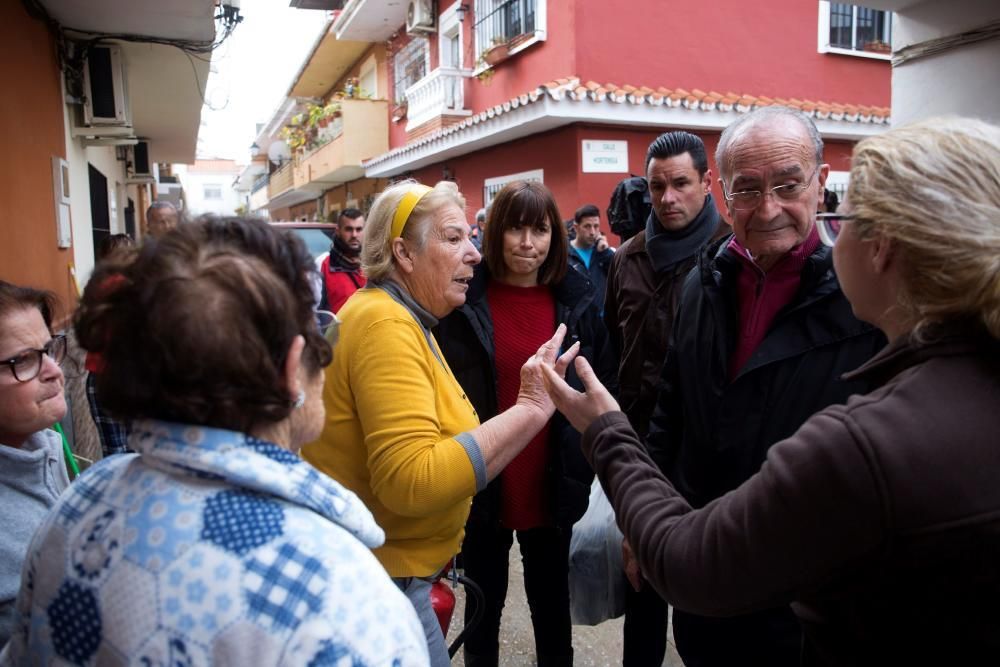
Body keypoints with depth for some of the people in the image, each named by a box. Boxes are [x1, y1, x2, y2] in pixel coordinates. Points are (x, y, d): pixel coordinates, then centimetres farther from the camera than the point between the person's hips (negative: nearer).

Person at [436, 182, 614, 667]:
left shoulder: (577, 300, -1)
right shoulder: (463, 300, -9)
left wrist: (587, 464, 2)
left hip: (552, 486, 2)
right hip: (483, 486, -2)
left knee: (551, 599, 20)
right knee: (484, 600, 18)